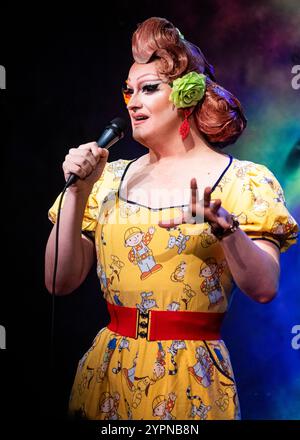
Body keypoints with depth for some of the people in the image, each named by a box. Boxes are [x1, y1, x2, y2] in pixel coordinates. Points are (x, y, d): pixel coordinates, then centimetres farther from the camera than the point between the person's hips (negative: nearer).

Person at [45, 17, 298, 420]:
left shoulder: (242, 182, -5)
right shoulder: (112, 178, 5)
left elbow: (264, 288, -17)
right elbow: (61, 281, 0)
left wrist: (225, 227, -33)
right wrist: (78, 191, -9)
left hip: (190, 378, -3)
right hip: (107, 372, 4)